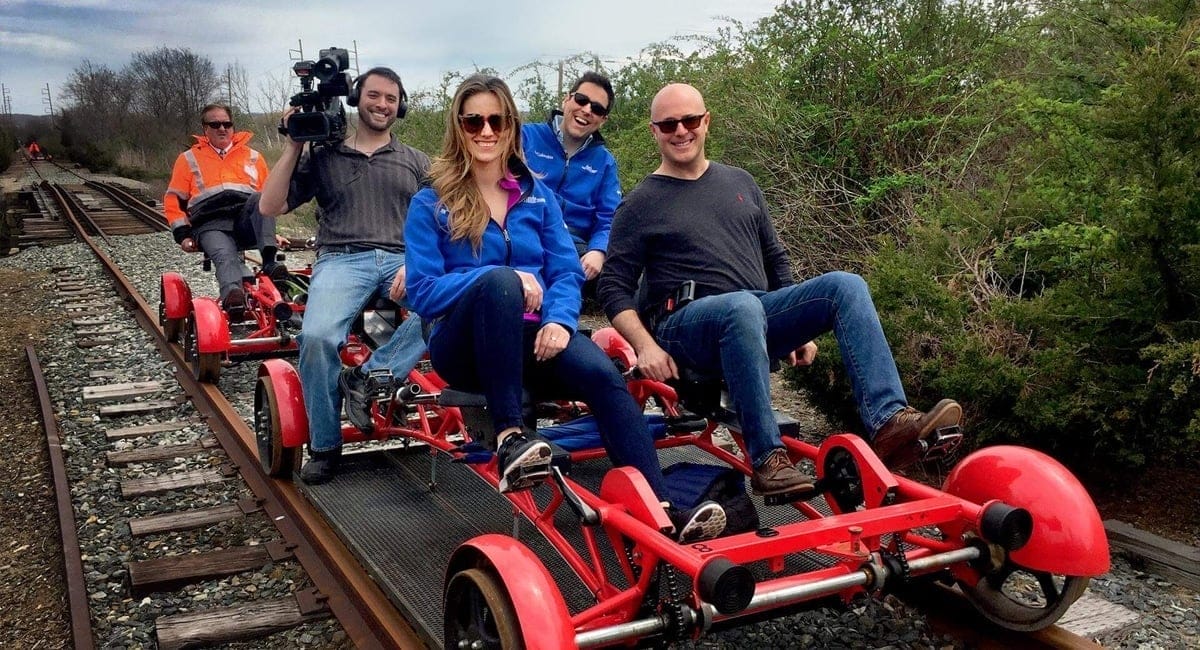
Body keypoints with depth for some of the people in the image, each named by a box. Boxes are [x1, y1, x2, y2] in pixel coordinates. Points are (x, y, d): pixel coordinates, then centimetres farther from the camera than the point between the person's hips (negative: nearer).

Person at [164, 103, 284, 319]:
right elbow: (173, 200, 19)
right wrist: (183, 233, 4)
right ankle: (233, 293, -67)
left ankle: (269, 261, -46)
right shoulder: (189, 159, 22)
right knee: (224, 255, -37)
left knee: (260, 199, -34)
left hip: (247, 220, 2)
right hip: (211, 224, -1)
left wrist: (270, 229, 13)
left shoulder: (253, 156, 26)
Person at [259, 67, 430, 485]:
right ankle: (324, 447, -12)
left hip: (402, 261, 1)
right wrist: (295, 145, 7)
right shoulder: (324, 157, 19)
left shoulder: (415, 162, 21)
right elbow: (271, 206, 11)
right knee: (317, 337, -32)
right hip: (342, 260, -1)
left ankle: (367, 376, -26)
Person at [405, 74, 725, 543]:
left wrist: (558, 320, -16)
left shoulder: (537, 196, 14)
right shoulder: (431, 205, 4)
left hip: (532, 337, 3)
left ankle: (659, 512, -39)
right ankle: (509, 437, -36)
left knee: (602, 374, -29)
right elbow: (422, 293, -6)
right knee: (500, 280, -36)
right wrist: (507, 279, -19)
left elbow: (567, 272, 7)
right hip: (466, 347, -3)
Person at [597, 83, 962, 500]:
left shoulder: (739, 183, 19)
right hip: (687, 327, -5)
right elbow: (614, 288, -1)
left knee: (845, 286, -18)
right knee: (743, 306, -39)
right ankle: (767, 459, -37)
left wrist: (801, 325, 18)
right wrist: (645, 346, -16)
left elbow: (774, 259, 24)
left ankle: (888, 420, -30)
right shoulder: (640, 205, 5)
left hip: (757, 317, 5)